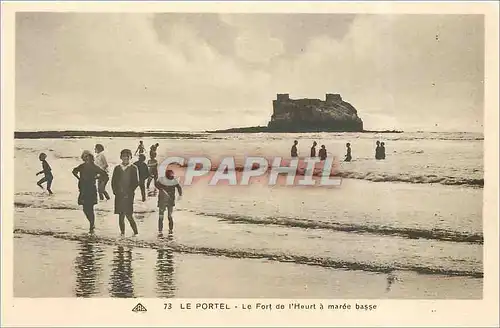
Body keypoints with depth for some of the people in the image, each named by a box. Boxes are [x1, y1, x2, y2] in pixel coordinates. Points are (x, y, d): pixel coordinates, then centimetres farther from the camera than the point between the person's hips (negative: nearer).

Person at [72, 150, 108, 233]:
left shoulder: (94, 167, -4)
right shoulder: (81, 166, 8)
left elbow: (104, 173, -2)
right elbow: (74, 171, 27)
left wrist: (95, 178, -2)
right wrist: (79, 178, 15)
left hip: (91, 190, -4)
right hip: (83, 190, 4)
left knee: (90, 209, -5)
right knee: (85, 209, 5)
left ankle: (91, 227, 5)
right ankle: (92, 224, 26)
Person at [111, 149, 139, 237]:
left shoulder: (133, 168, 5)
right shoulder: (117, 168, 14)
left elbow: (136, 182, 0)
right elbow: (113, 181, 13)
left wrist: (129, 192, -9)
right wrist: (115, 191, -1)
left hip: (128, 195, -4)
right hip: (119, 195, 4)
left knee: (128, 214, -11)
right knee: (121, 215, 4)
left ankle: (135, 232, -2)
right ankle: (122, 233, 9)